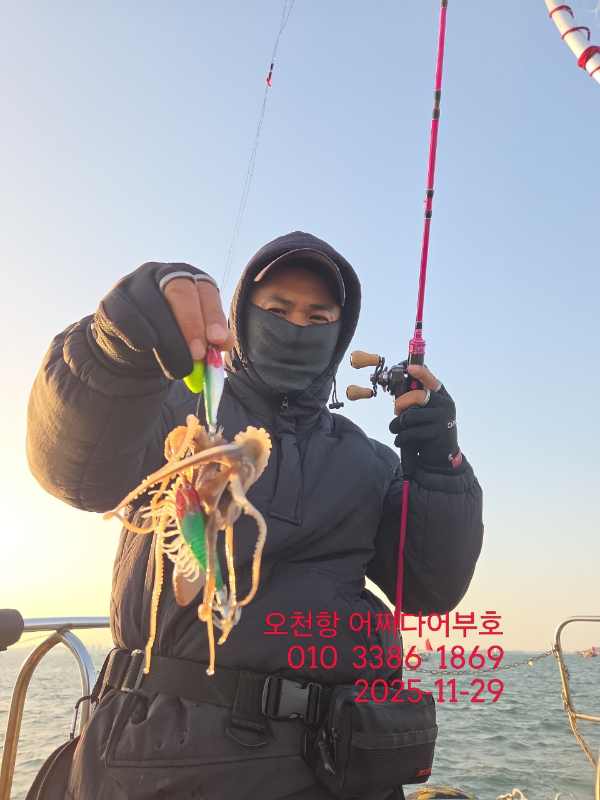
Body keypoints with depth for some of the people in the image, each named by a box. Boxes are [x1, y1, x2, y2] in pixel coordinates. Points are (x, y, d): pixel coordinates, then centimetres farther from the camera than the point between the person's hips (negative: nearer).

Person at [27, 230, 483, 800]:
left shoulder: (367, 462, 10)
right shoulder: (182, 409, 0)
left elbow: (431, 591, 4)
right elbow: (77, 467, -20)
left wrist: (440, 466, -12)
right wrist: (116, 347, -40)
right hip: (159, 751, -2)